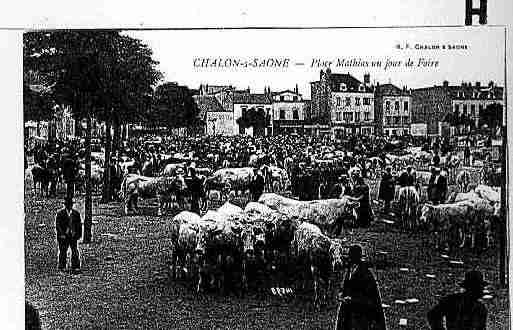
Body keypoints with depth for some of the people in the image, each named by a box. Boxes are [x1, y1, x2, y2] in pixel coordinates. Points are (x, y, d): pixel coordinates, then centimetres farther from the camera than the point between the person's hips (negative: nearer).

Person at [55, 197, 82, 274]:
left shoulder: (76, 213, 9)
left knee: (75, 251, -4)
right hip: (63, 235, -2)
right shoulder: (60, 213, -2)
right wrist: (61, 234, -13)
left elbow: (79, 224, 15)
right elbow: (57, 225, -4)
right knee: (63, 251, 5)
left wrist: (79, 234, 7)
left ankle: (75, 267, -1)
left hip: (73, 235, 2)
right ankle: (62, 267, 19)